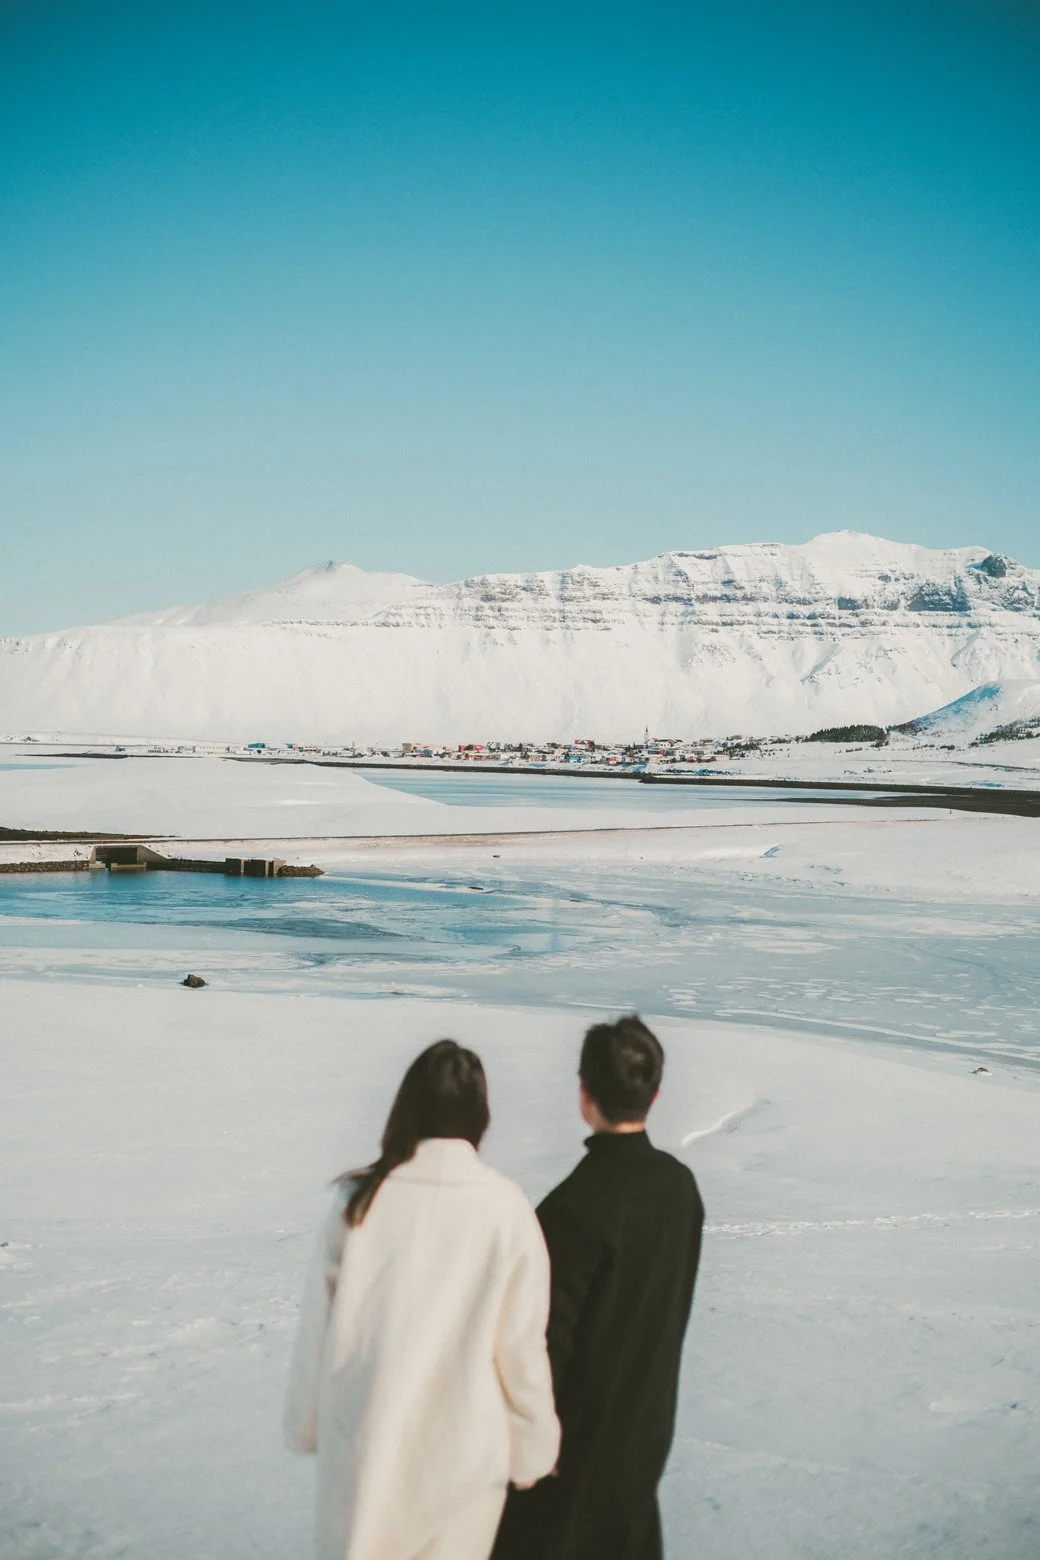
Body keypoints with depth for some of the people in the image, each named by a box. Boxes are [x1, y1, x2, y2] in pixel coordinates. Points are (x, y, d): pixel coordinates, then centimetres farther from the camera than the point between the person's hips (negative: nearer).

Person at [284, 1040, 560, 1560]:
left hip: (363, 1436, 1)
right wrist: (532, 1447, 7)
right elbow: (521, 1347, -7)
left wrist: (306, 1421, 14)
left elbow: (318, 1325, -1)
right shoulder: (506, 1209, -13)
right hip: (462, 1443, -1)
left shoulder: (360, 1199, -9)